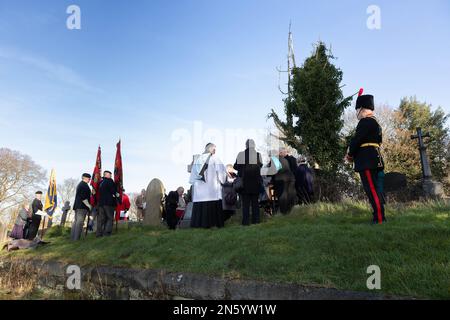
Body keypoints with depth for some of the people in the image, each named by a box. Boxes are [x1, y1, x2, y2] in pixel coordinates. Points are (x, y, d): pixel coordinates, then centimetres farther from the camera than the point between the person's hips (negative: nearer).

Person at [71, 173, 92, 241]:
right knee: (80, 222, -9)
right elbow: (83, 197, -20)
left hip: (77, 206, 10)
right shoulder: (84, 185, -13)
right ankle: (76, 238, -9)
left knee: (76, 221, 12)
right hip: (82, 206, -10)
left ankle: (72, 237, 16)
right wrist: (89, 205, -15)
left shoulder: (80, 184, 20)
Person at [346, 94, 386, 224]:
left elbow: (357, 139, -14)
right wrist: (354, 154, 14)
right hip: (372, 160, 10)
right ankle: (379, 216, 16)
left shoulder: (366, 121, -10)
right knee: (374, 189, 12)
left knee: (372, 190, -10)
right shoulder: (374, 121, 22)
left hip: (367, 161, -10)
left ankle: (379, 219, -9)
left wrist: (350, 155, 0)